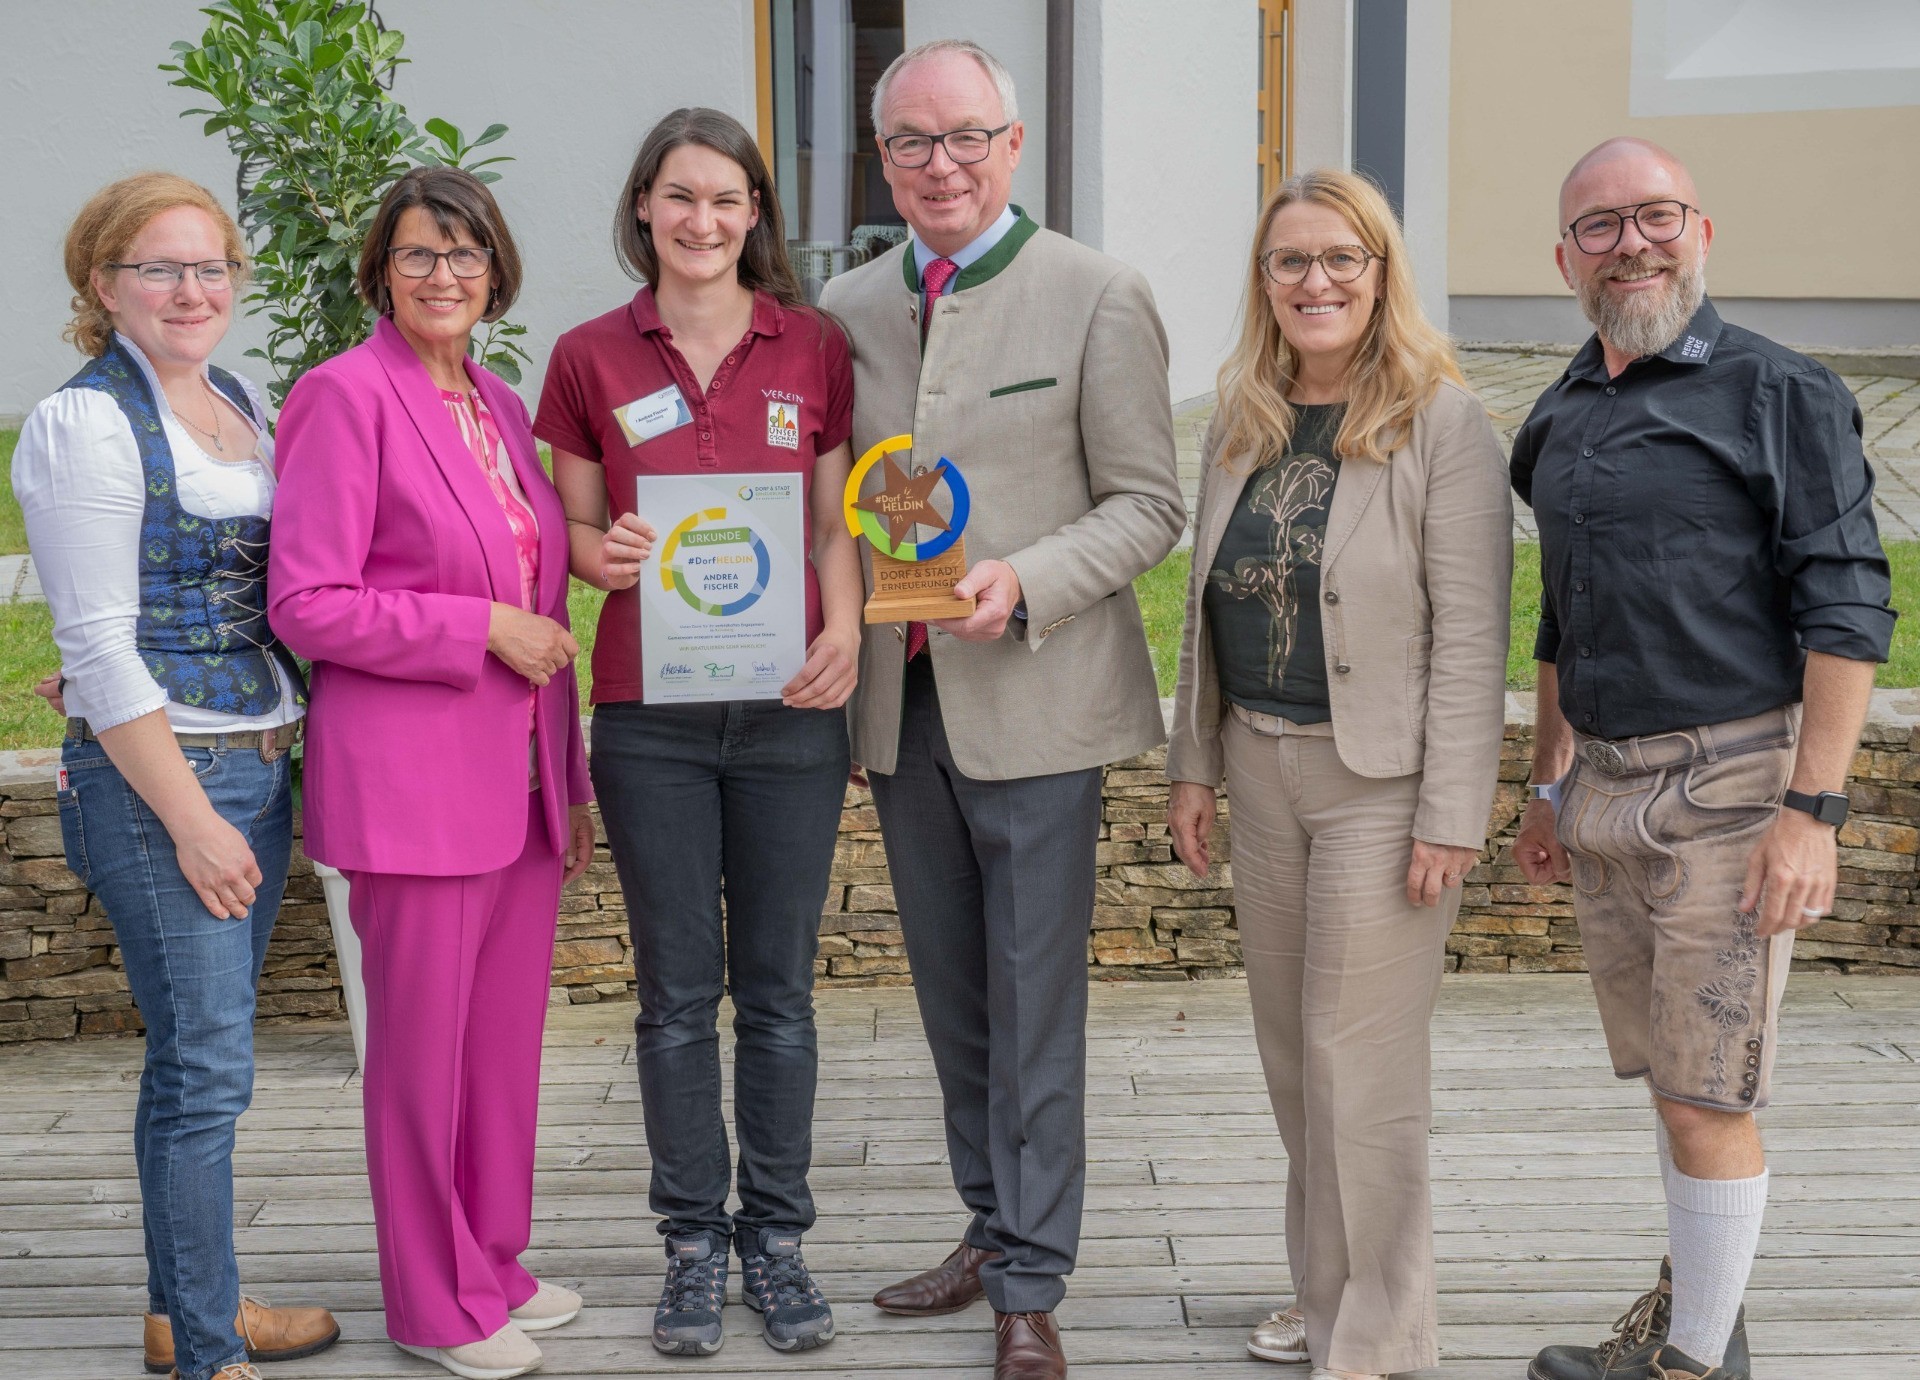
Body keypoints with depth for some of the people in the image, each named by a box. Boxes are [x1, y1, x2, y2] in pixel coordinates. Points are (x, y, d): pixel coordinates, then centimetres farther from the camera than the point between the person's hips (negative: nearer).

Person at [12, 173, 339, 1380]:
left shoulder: (242, 406, 12)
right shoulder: (85, 424, -10)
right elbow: (99, 644, -14)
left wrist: (279, 755, 11)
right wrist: (189, 816, -15)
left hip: (260, 766, 7)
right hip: (155, 779, -7)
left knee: (202, 1052, 15)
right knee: (207, 1067, -5)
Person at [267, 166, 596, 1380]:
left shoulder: (499, 405, 14)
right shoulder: (348, 395, -9)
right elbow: (307, 605, -14)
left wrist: (572, 778, 18)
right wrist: (482, 628, -15)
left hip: (520, 775, 7)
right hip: (413, 777, -7)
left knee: (510, 1037, 13)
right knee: (424, 1042, 3)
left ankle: (494, 1265, 28)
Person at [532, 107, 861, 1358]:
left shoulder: (815, 348, 2)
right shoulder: (589, 359, 2)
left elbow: (836, 523, 6)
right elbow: (573, 525, 9)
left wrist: (843, 632, -12)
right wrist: (605, 551, -13)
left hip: (788, 706, 0)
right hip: (650, 715, 0)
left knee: (779, 987, 8)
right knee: (678, 993, 7)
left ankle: (777, 1240, 20)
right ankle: (693, 1244, 20)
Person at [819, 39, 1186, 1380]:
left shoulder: (1098, 299, -5)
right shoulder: (848, 307, 10)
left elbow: (1148, 505, -5)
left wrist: (1023, 585, -19)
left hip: (1033, 703, -5)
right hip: (898, 702, 5)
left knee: (1035, 1002, 0)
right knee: (952, 996, 14)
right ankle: (993, 1230, 29)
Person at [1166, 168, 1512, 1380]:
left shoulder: (1443, 423, -11)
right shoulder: (1243, 424, 9)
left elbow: (1471, 635, -14)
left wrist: (1450, 817, -18)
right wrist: (1198, 765, 11)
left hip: (1381, 780, -6)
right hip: (1264, 768, 7)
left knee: (1360, 1059, -2)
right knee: (1293, 1050, 14)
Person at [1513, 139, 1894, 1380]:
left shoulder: (1780, 394, -8)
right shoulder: (1564, 417, 13)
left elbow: (1847, 612, -13)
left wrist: (1813, 810, -19)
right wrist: (1551, 788, 22)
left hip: (1729, 785, -7)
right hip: (1605, 790, 7)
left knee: (1707, 1096, -4)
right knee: (1667, 1075, 16)